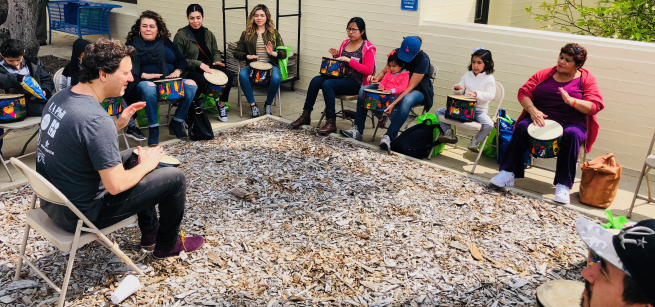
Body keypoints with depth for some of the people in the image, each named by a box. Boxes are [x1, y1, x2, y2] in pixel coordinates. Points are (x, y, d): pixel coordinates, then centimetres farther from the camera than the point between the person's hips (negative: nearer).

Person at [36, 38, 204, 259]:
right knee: (174, 178, -4)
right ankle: (168, 245, 22)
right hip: (82, 214, -9)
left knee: (134, 155, 24)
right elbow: (116, 186, -28)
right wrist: (147, 165, -10)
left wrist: (118, 124, 2)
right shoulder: (96, 120, -30)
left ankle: (150, 232, 35)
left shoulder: (61, 97, -2)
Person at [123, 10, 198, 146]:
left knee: (191, 84, -24)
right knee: (149, 88, -41)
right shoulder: (131, 44, 10)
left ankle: (176, 123, -12)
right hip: (144, 82, -3)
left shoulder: (166, 43, 20)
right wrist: (144, 75, -18)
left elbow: (182, 60, 16)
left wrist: (177, 71, -7)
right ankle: (153, 128, -28)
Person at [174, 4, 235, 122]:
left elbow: (215, 51, 18)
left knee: (229, 75, -16)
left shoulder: (208, 34, 7)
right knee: (202, 81, -37)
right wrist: (199, 64, -21)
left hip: (207, 67, 5)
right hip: (189, 70, -5)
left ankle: (221, 104, 6)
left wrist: (216, 61, -6)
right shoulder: (181, 35, -9)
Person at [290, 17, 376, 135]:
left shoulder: (368, 48, -2)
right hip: (340, 76, 7)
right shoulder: (345, 43, 17)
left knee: (327, 84, -31)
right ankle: (306, 115, -17)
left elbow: (369, 70, -12)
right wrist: (335, 56, 3)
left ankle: (331, 123, -28)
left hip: (355, 82, -6)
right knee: (316, 80, -20)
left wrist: (349, 61, -17)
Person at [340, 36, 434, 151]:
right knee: (363, 90, -10)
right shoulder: (396, 52, -9)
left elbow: (411, 86, -27)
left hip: (418, 91, -5)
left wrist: (394, 103, -37)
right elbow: (385, 71, 3)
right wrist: (377, 78, -22)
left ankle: (389, 137, -39)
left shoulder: (423, 60, -24)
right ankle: (357, 130, -12)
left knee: (407, 100, -44)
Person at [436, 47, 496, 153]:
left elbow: (490, 95, -13)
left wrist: (477, 94, -29)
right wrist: (457, 89, -12)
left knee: (489, 125, -32)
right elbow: (460, 92, 13)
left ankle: (475, 141, -6)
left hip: (479, 109, -4)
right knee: (439, 111, -4)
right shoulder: (467, 75, 12)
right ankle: (449, 133, 6)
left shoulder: (489, 78, -2)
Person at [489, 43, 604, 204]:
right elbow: (524, 91, 2)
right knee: (521, 127, -29)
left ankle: (563, 185, -29)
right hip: (540, 119, 2)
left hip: (572, 123, -2)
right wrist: (532, 110, -17)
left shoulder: (586, 79, 4)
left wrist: (571, 101, -26)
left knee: (571, 135, -36)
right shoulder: (544, 74, 11)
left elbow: (595, 106, -8)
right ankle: (508, 172, -30)